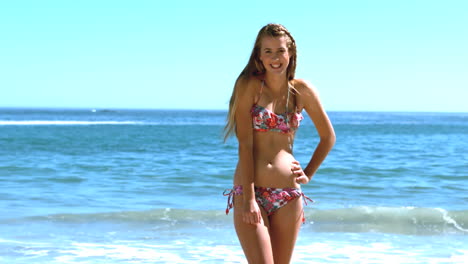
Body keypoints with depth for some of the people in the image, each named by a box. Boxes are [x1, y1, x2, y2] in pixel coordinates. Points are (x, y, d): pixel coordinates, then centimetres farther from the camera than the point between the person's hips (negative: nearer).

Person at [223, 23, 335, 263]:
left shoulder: (302, 91, 7)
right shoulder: (249, 86, -2)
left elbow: (328, 137, 19)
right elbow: (245, 144, -9)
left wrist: (308, 174, 8)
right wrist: (249, 199, -15)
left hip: (289, 196, 3)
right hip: (250, 190, -3)